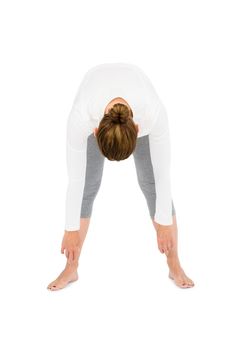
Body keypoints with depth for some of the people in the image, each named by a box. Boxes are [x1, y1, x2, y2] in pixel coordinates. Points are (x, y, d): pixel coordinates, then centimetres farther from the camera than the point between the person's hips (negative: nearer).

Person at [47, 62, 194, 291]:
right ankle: (71, 269, 8)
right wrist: (71, 228, -20)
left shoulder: (153, 111, -44)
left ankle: (175, 266, 7)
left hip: (139, 103, 0)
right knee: (88, 184, -7)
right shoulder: (82, 115, -43)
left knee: (151, 182, -6)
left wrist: (164, 223, -20)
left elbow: (162, 173, -30)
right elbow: (76, 178, -31)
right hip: (95, 110, 0)